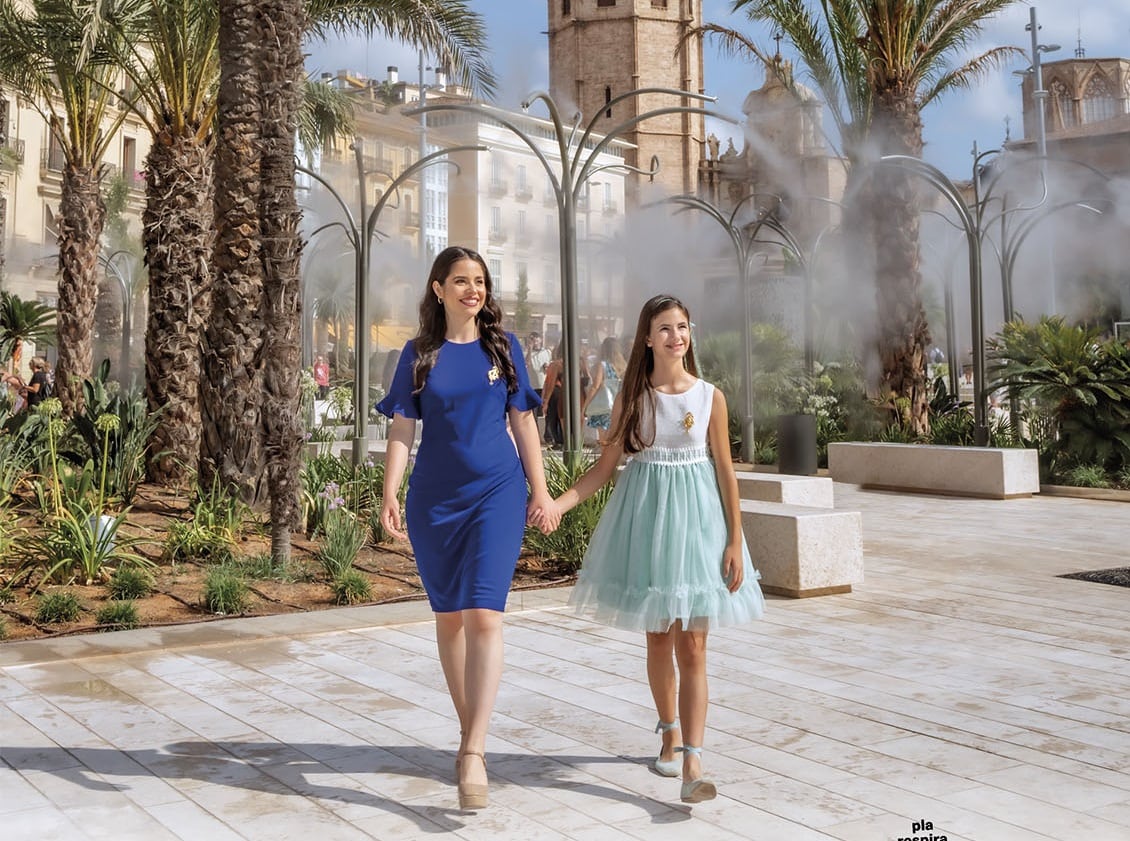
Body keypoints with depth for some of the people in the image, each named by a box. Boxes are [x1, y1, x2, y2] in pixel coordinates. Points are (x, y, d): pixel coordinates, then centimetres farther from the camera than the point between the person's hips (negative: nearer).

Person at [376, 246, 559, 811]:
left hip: (496, 493, -2)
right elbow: (401, 429, 1)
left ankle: (473, 754, -15)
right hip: (434, 498, 2)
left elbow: (523, 422, 7)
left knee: (483, 615, -13)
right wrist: (389, 495, -10)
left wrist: (540, 490, 3)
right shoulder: (420, 354, 4)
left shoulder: (503, 346, 5)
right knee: (448, 616, 10)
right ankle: (468, 733, 26)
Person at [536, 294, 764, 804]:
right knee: (658, 641, 11)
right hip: (646, 518, 2)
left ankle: (692, 763, -8)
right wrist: (556, 504, -9)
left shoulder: (710, 397, -1)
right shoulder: (633, 397, 1)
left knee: (692, 647, -6)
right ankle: (670, 733, 33)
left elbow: (725, 471, 0)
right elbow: (605, 466, 3)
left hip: (696, 520, -1)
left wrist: (735, 542, -3)